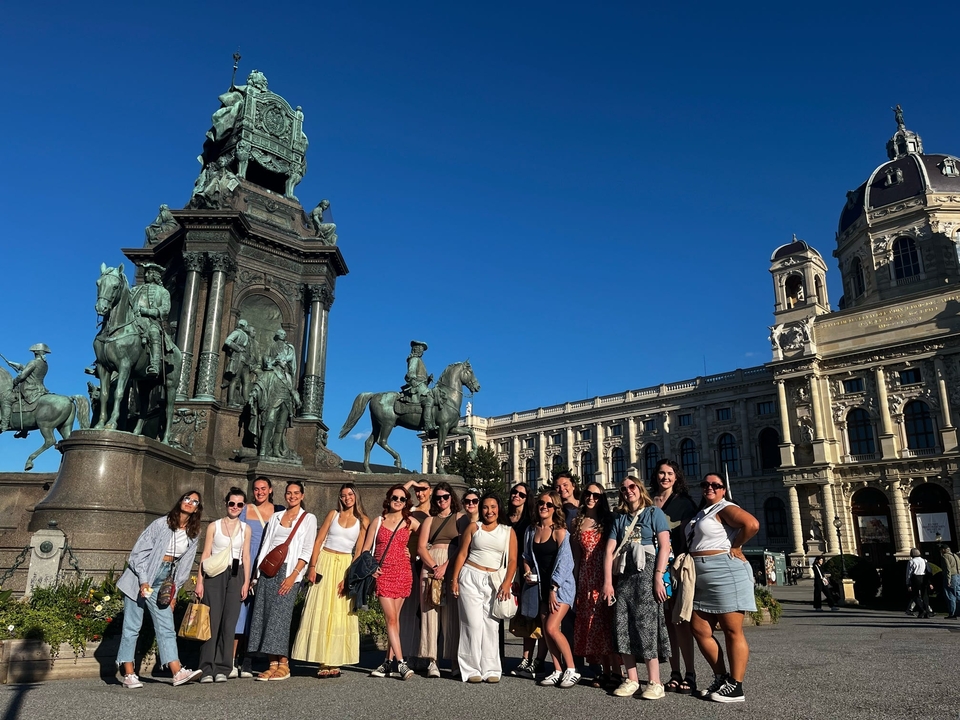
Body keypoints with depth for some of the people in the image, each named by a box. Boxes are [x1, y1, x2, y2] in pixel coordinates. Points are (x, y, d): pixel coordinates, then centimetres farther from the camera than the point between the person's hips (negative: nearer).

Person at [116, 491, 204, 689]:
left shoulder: (194, 534, 4)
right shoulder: (161, 524, -10)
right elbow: (139, 552, -10)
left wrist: (174, 590, 9)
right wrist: (143, 581, -16)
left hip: (163, 582, 5)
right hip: (140, 578, -5)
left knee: (166, 626, 1)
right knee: (132, 626, -1)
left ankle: (178, 672, -4)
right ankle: (129, 674, 6)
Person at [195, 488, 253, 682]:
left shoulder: (246, 529, 9)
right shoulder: (214, 526, 3)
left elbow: (246, 557, 9)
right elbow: (205, 555, 3)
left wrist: (246, 582, 3)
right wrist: (200, 581, -3)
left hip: (235, 576, 2)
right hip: (214, 575, -2)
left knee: (229, 623, 0)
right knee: (212, 621, -5)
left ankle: (222, 668, 7)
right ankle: (207, 669, 1)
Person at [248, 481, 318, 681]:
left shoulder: (308, 518, 3)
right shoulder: (276, 516, 16)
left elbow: (306, 551, -3)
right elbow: (265, 545, 16)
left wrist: (293, 575, -13)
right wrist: (258, 572, 7)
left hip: (288, 570, -4)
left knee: (280, 615, -9)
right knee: (264, 615, 0)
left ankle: (283, 664, -2)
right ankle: (272, 664, 5)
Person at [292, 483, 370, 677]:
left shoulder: (363, 521, 2)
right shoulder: (333, 514, 6)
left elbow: (359, 551, -3)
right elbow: (318, 541, 3)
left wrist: (349, 577, -11)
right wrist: (312, 567, -7)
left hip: (346, 566, -1)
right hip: (325, 563, 1)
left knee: (341, 614, 0)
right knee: (320, 611, -1)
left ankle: (334, 662, 7)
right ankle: (323, 661, 5)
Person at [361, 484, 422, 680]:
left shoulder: (410, 522, 5)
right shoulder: (379, 521, 7)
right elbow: (366, 549, 8)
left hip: (402, 572, 0)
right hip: (383, 574, 0)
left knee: (394, 617, 3)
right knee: (391, 618, -8)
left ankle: (389, 660, 13)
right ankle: (400, 662, -7)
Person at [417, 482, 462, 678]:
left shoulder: (460, 518, 8)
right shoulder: (430, 520, 17)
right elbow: (421, 547, 8)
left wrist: (446, 566, -13)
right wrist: (434, 566, -7)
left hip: (453, 567, -2)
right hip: (431, 566, 2)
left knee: (452, 613, -4)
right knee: (430, 612, -3)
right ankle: (431, 661, -1)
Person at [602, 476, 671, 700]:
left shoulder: (654, 513, 4)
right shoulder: (619, 520, 17)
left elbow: (664, 546, -6)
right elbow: (610, 551, 9)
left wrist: (658, 577, -15)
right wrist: (607, 581, 0)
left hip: (647, 573, -5)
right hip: (625, 575, 5)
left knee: (646, 625, -9)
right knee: (623, 626, 2)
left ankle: (654, 682, -2)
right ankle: (631, 680, 11)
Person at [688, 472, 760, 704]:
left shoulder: (725, 509, -6)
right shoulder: (701, 513, 20)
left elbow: (752, 524, -23)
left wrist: (734, 548, -14)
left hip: (725, 573, -9)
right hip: (703, 580, 10)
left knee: (732, 631, -2)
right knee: (699, 629, 8)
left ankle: (735, 687, 4)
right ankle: (721, 678, 19)